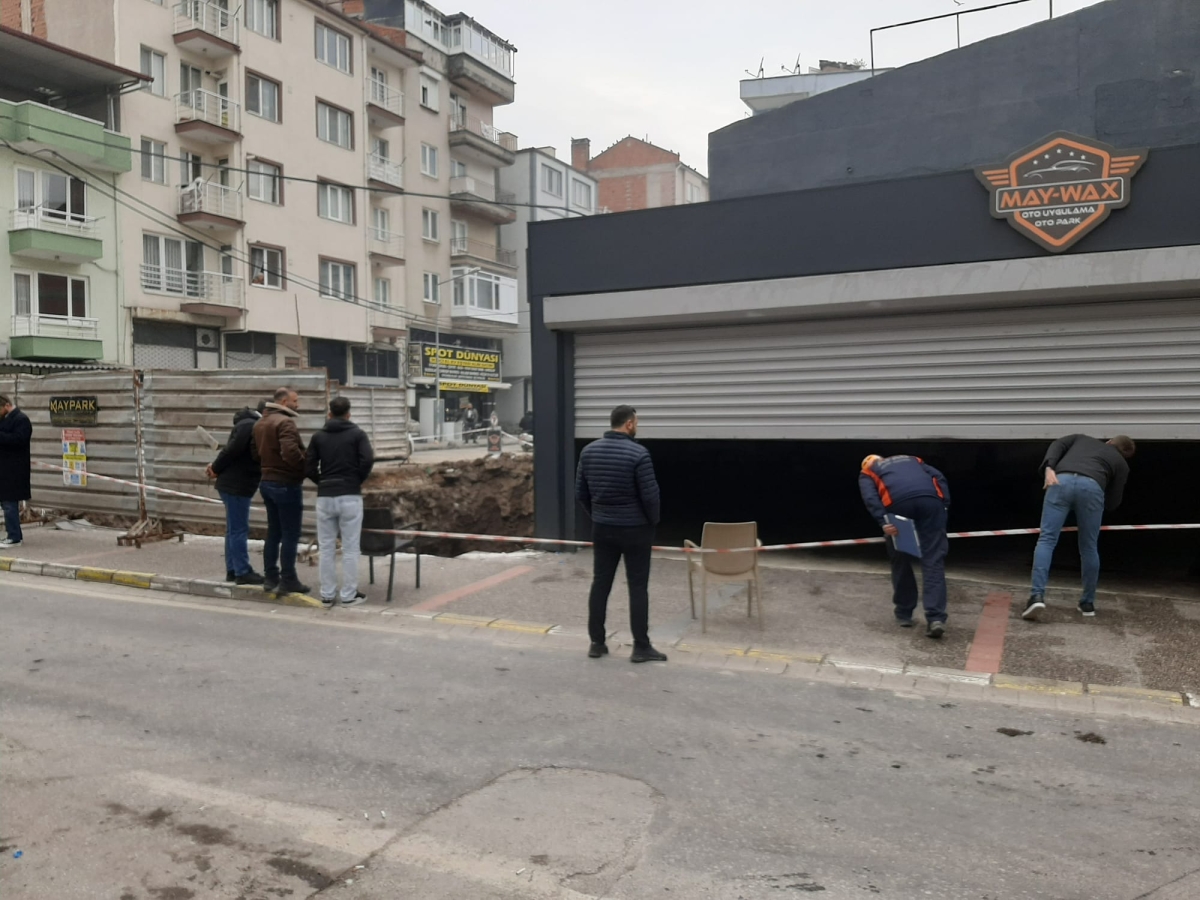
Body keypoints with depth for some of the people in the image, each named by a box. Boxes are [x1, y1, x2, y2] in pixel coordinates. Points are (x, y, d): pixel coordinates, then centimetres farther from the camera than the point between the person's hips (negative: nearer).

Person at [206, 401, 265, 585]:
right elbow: (232, 451, -21)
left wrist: (217, 467, 4)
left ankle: (232, 570, 20)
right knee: (239, 530, -6)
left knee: (234, 529, 13)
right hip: (235, 486, -10)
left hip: (236, 486, 10)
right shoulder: (249, 426, -18)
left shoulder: (251, 425, 15)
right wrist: (216, 469, -8)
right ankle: (242, 572, -2)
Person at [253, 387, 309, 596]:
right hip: (287, 484, -9)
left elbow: (256, 451, 19)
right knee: (290, 535, -1)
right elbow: (290, 452, -29)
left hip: (267, 482, 9)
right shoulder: (285, 422, -18)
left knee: (273, 532, 15)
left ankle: (270, 578, 20)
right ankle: (288, 580, 3)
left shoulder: (260, 423, 13)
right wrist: (307, 468, -15)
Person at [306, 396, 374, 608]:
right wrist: (358, 480, 4)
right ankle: (349, 595, 6)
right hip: (350, 497, -3)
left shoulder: (318, 436, 9)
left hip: (325, 497, 3)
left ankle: (327, 595, 12)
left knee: (326, 548, 9)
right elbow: (368, 460, -11)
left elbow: (310, 468, 3)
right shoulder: (357, 434, 1)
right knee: (350, 548, 2)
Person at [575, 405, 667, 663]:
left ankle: (596, 643, 15)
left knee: (600, 584, 10)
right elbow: (650, 495, -15)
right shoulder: (638, 453, -16)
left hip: (602, 528, 5)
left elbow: (580, 492, 7)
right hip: (635, 529, -5)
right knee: (638, 587, 2)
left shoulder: (589, 451, 2)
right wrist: (653, 520, 3)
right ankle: (641, 647, 7)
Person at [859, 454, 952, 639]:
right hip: (930, 499, 2)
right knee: (933, 561, 1)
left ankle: (904, 613, 25)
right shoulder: (912, 460, 40)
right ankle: (936, 618, -9)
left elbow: (870, 497, 6)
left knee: (900, 559, 17)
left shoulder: (867, 472, 29)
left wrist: (883, 522, -4)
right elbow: (939, 477, 22)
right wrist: (945, 506, 13)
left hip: (898, 502, -2)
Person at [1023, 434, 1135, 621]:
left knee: (1046, 540, -3)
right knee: (1089, 548, 15)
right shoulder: (1121, 463, 32)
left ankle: (1037, 596, -18)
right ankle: (1088, 603, 24)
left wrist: (1049, 468, 3)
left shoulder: (1081, 438, 40)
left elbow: (1057, 445, 18)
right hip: (1092, 487, 0)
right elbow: (1113, 503, 28)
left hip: (1062, 481, 0)